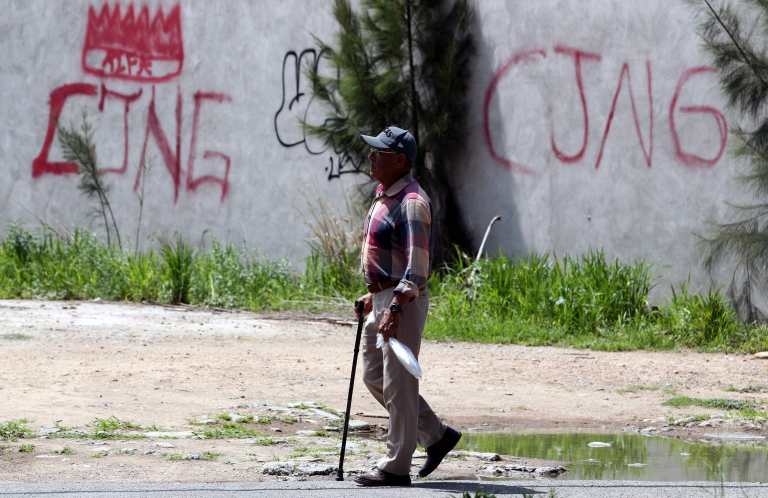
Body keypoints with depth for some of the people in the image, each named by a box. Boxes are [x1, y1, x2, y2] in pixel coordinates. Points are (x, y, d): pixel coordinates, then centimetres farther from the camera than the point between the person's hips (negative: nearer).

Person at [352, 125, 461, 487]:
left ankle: (396, 468, 1)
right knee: (374, 376, 15)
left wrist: (395, 308, -33)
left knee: (398, 384, -5)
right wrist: (373, 295, 25)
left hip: (404, 301, -11)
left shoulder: (411, 202, -18)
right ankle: (436, 435, 24)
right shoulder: (384, 197, 14)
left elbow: (417, 263, -26)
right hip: (383, 298, 11)